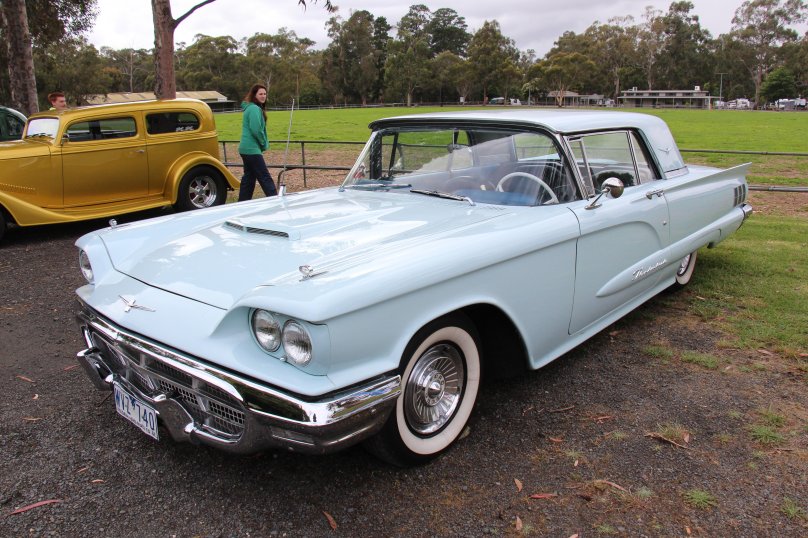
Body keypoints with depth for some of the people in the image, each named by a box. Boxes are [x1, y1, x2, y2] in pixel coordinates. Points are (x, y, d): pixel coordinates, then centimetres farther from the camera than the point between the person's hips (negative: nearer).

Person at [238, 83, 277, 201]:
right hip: (252, 149, -10)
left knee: (248, 178, 13)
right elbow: (256, 130, -23)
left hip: (247, 148, 10)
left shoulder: (251, 108, 18)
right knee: (265, 178, -10)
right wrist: (265, 144, -9)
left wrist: (263, 144, 11)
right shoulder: (254, 109, -14)